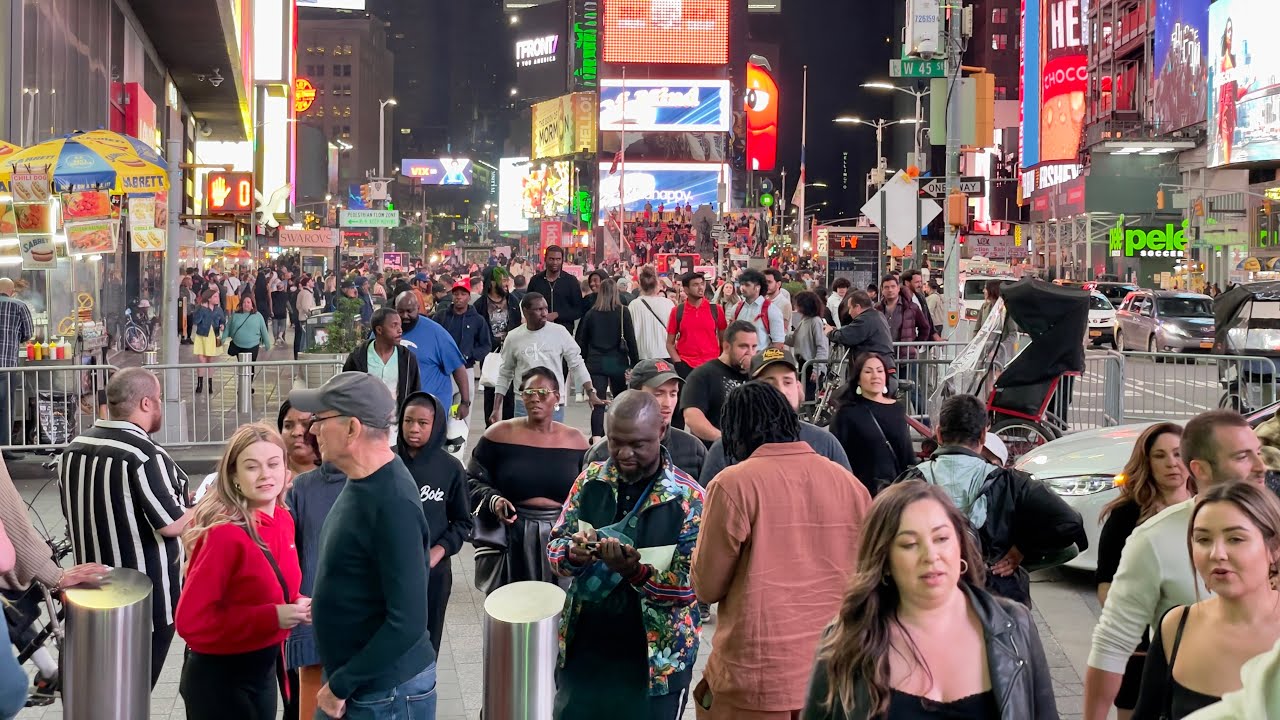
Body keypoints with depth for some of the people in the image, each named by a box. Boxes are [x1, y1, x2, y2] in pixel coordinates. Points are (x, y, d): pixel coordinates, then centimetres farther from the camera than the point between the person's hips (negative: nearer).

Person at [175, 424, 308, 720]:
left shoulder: (283, 520, 1)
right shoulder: (224, 533, -22)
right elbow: (191, 620, -23)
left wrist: (297, 606, -6)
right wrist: (272, 617, -27)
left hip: (263, 672, 8)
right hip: (219, 680, -7)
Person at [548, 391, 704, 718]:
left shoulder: (688, 499, -12)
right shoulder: (591, 480, 1)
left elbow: (691, 585, -14)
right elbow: (555, 544, 4)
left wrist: (636, 571, -32)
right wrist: (572, 554, -20)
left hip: (655, 662, -4)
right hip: (582, 650, 4)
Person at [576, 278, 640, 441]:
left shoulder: (591, 314, 2)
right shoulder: (622, 312, -3)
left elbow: (582, 341, 4)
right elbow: (631, 340, -5)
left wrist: (585, 360, 13)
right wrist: (635, 364, -2)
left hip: (595, 362, 1)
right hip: (617, 362, -1)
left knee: (598, 403, -3)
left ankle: (596, 438, -17)